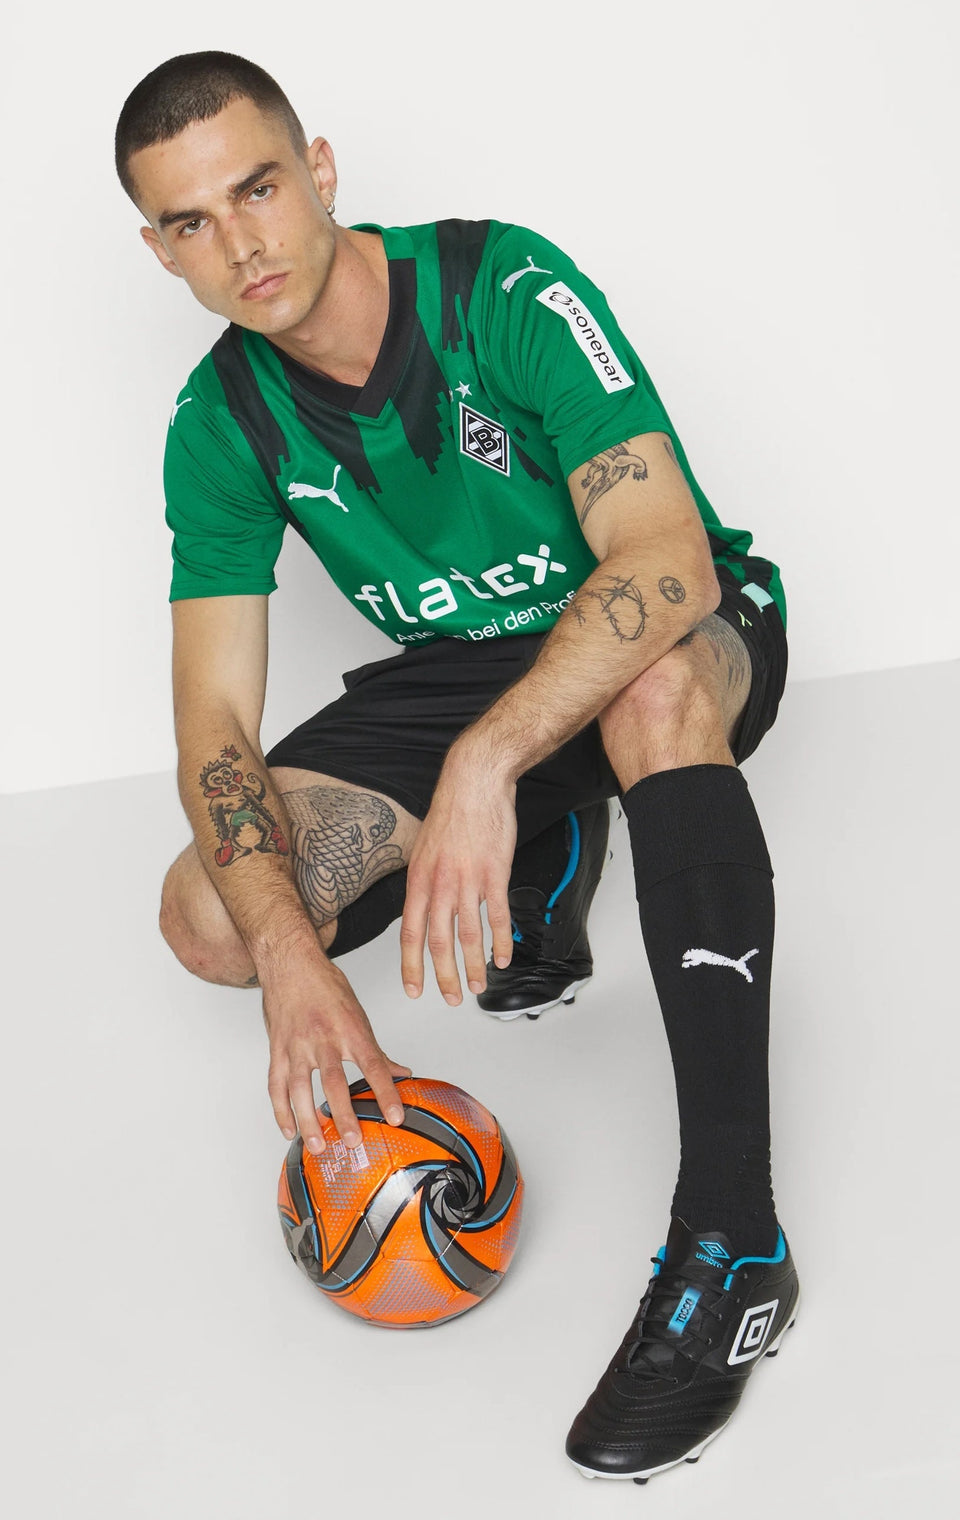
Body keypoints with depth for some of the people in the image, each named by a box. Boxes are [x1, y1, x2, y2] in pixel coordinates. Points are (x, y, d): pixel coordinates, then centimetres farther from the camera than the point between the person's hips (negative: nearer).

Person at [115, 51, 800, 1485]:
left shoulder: (506, 289, -25)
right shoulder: (223, 426, -11)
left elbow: (667, 559, -36)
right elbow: (216, 717, -15)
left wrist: (485, 763, -50)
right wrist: (291, 951, -33)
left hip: (690, 628, -5)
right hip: (465, 669, 5)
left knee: (659, 685, -43)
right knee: (208, 920, -15)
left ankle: (732, 1241, -45)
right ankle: (549, 864, 12)